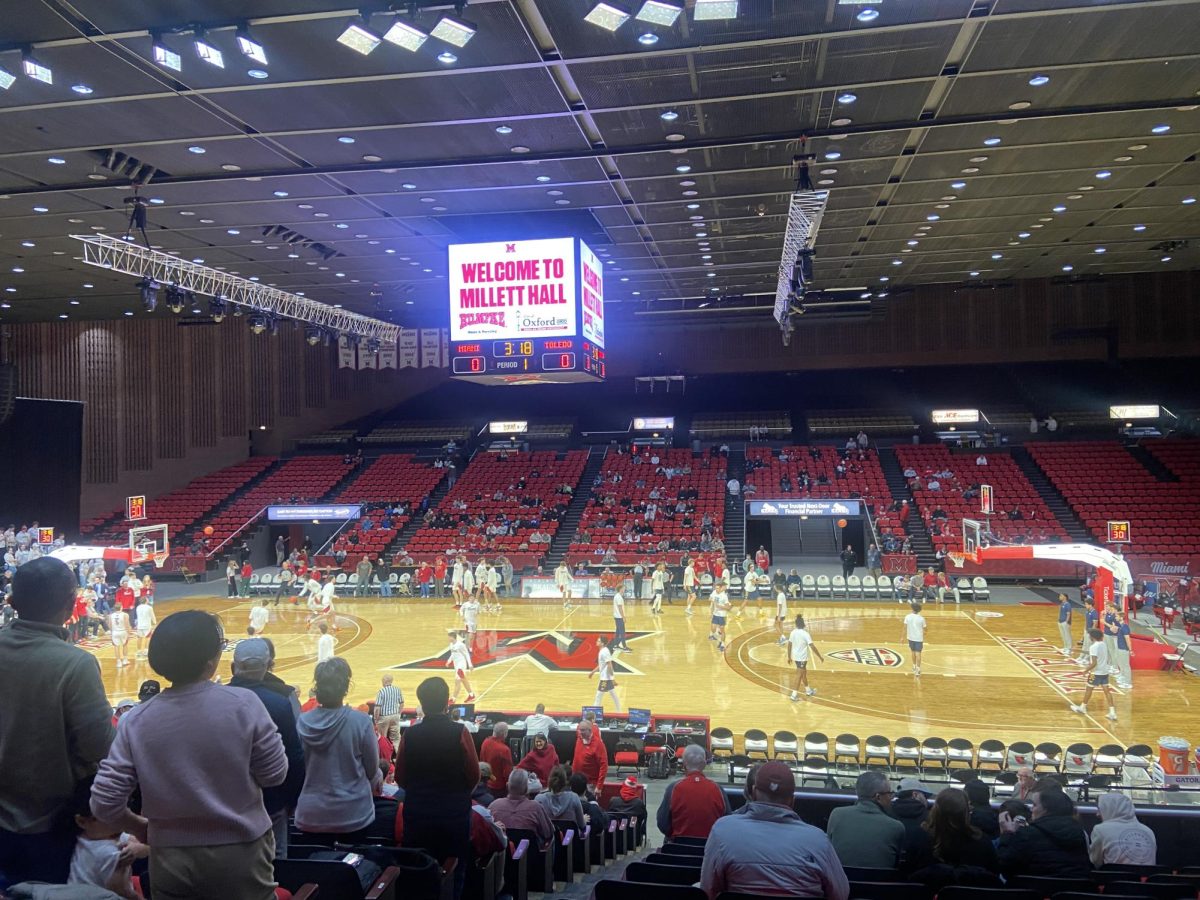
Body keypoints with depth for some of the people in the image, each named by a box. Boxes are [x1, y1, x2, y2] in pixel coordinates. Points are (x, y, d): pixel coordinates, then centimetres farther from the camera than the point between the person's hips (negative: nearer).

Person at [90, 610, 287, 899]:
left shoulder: (136, 721, -10)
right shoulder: (243, 704, -17)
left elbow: (104, 803, -7)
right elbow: (274, 775, -9)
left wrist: (141, 828, 11)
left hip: (171, 861, 2)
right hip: (240, 856, -2)